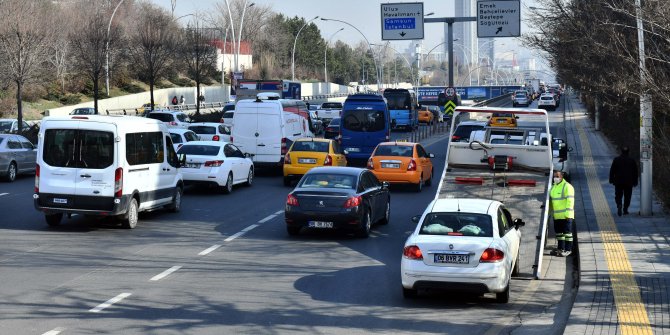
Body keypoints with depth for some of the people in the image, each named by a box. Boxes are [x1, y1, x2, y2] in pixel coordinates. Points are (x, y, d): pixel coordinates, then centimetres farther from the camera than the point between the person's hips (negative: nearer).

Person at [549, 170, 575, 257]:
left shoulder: (567, 187, -13)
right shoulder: (554, 186, 14)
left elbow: (570, 201, -17)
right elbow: (551, 200, 21)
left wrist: (568, 214, -21)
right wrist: (551, 212, 17)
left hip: (565, 215, -8)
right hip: (556, 215, 8)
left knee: (567, 232, -3)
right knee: (558, 232, 13)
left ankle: (568, 250, 2)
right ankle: (561, 248, 22)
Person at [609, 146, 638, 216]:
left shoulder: (616, 159, -2)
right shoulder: (632, 160, 0)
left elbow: (612, 170, 0)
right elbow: (635, 172, 5)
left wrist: (611, 180, 7)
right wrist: (635, 182, 12)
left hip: (618, 182, -1)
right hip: (629, 182, 1)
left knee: (618, 195, 5)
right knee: (627, 196, 10)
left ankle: (619, 205, -21)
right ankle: (625, 210, 11)